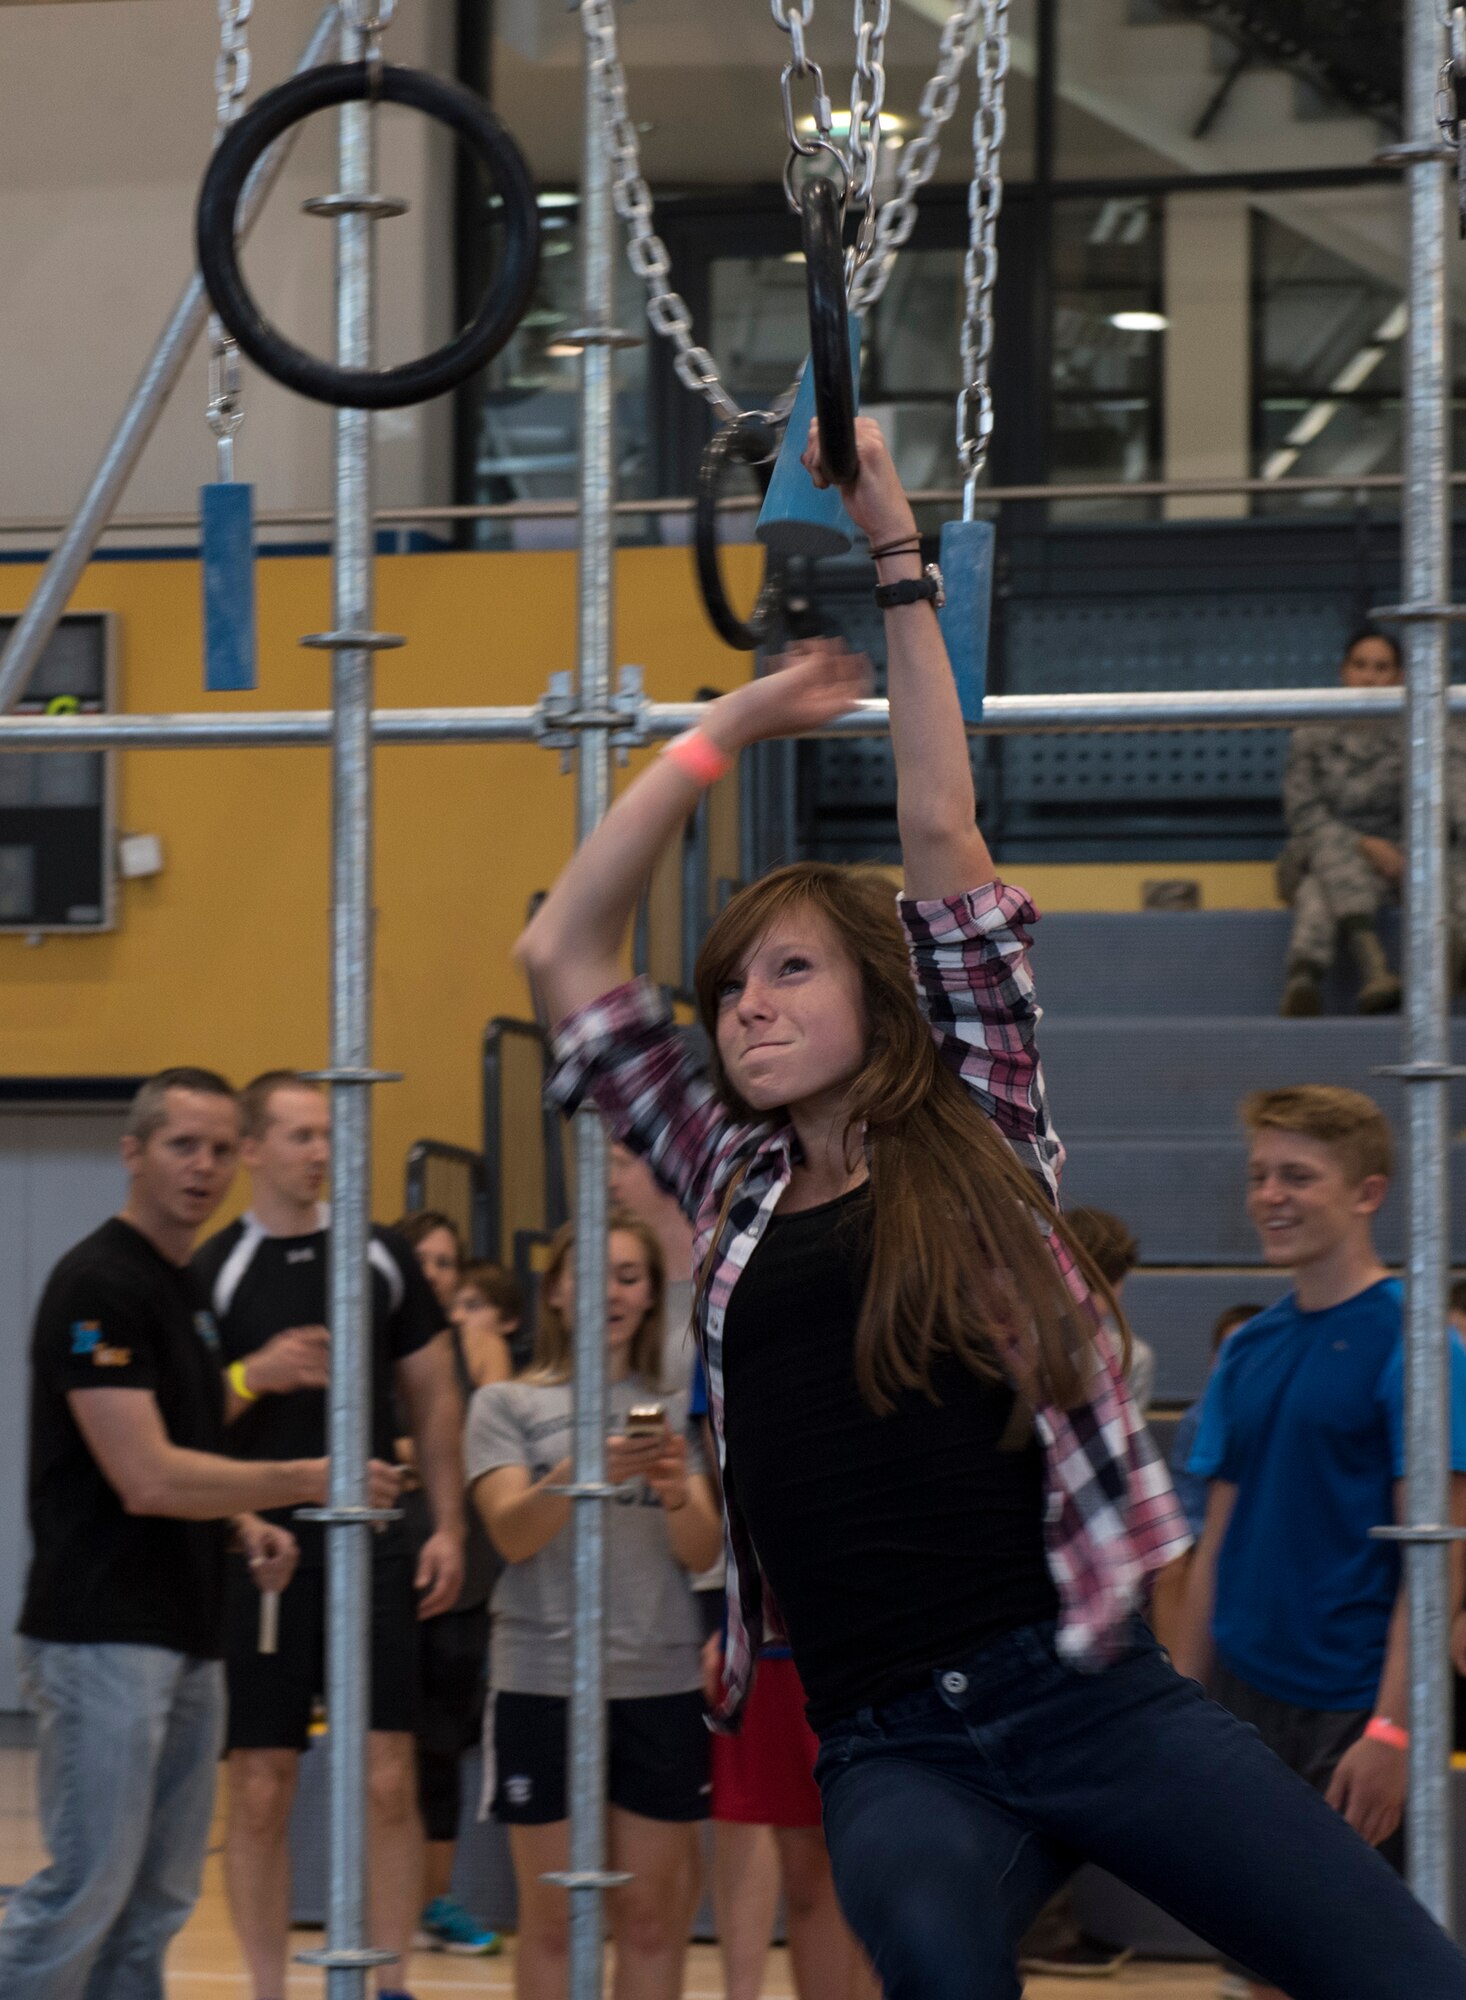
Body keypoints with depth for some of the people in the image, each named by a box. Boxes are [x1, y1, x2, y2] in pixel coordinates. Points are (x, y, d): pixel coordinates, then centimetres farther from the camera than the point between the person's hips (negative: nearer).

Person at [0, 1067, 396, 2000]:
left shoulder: (188, 1286, 17)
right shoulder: (99, 1285, -12)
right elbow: (144, 1479, -19)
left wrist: (246, 1526, 7)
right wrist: (302, 1481, -16)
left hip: (186, 1640, 9)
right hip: (105, 1640, -9)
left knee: (154, 1906, 9)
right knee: (82, 1894, -11)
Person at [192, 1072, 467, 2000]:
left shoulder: (384, 1257, 7)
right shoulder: (212, 1271, -1)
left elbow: (434, 1394, 12)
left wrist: (448, 1527, 5)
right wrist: (254, 1375, -20)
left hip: (373, 1549, 2)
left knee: (390, 1781, -1)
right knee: (261, 1790, 1)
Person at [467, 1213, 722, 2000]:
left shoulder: (676, 1410, 12)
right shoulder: (508, 1404, 6)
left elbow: (702, 1553, 5)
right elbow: (512, 1533, -8)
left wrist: (675, 1489, -17)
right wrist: (587, 1472, -26)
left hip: (659, 1681, 2)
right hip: (543, 1678, -2)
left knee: (650, 1914, 3)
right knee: (553, 1917, 0)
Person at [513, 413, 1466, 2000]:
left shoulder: (979, 1141, 12)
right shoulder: (731, 1187, 19)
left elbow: (940, 842, 6)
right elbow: (562, 953, 17)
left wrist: (900, 562, 5)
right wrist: (726, 729, 18)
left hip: (1084, 1690, -1)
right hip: (890, 1746, 1)